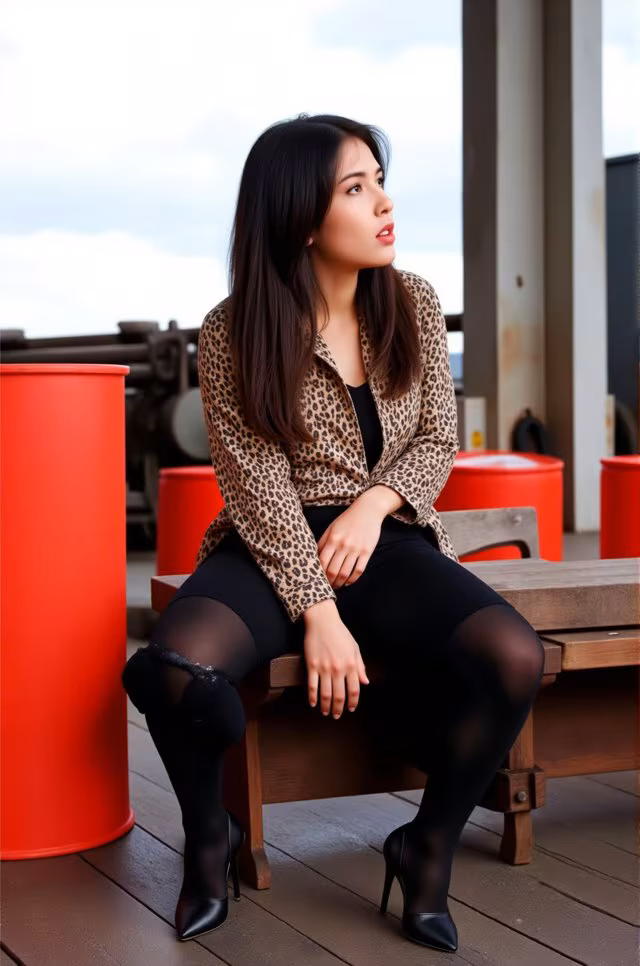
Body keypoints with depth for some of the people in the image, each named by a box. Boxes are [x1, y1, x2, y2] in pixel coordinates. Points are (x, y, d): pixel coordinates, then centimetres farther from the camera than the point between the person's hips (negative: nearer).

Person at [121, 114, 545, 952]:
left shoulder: (414, 305, 3)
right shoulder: (234, 333, -8)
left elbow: (438, 441, 6)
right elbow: (258, 486, -12)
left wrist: (371, 506, -13)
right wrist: (318, 613, -20)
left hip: (387, 539, 3)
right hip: (274, 549, -2)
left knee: (515, 658, -28)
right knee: (175, 667, -34)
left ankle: (430, 848, -2)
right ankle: (210, 838, -1)